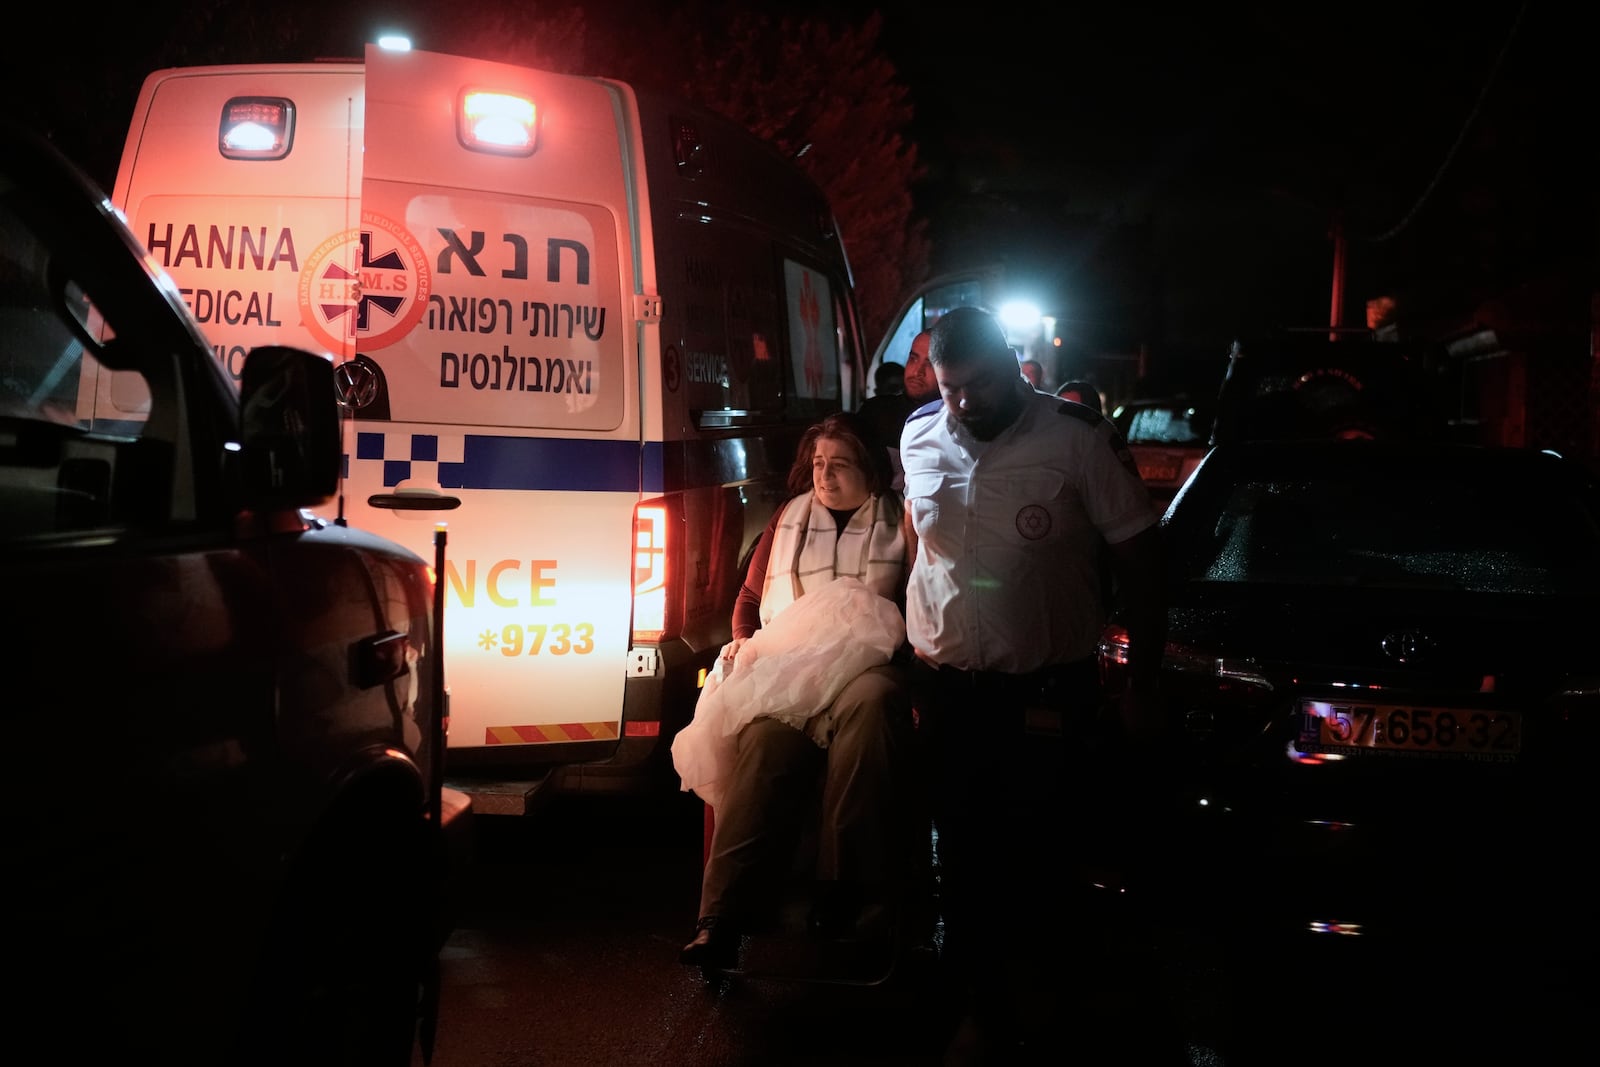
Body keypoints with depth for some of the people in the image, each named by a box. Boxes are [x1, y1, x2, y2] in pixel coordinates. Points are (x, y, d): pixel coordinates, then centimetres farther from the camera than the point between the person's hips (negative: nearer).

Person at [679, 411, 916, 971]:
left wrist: (887, 634, -10)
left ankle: (846, 896, -36)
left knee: (867, 704, -39)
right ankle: (723, 917, -41)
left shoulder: (898, 522, 17)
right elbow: (749, 599, 28)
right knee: (766, 736, -32)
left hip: (866, 666, -1)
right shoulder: (788, 520, 24)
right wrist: (745, 646, 10)